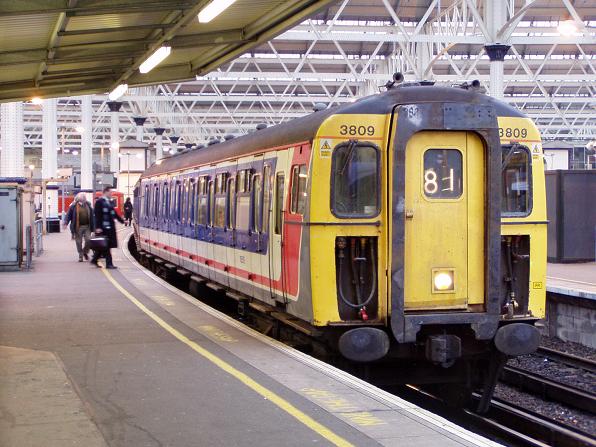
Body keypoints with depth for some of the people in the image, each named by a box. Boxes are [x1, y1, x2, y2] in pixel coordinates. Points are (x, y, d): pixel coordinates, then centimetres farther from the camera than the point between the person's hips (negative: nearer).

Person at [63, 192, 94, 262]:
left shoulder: (88, 205, 8)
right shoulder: (73, 206, -2)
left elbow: (92, 216, 12)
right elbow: (68, 215, -2)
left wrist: (93, 227, 10)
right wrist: (65, 223, -16)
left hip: (87, 226, 2)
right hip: (78, 227, -2)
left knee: (88, 240, -6)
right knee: (79, 242, 3)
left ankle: (85, 252, 21)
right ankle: (80, 256, 15)